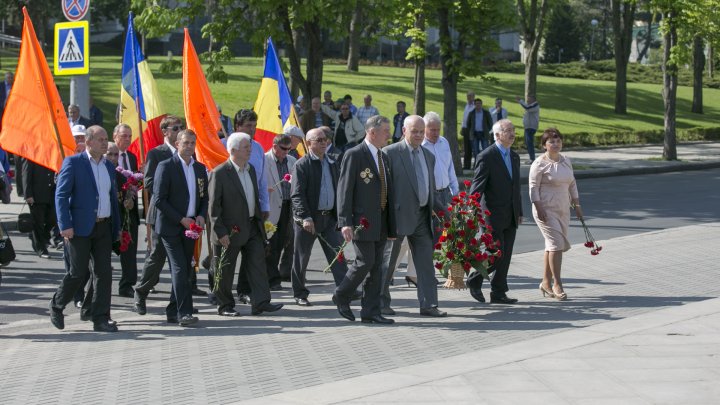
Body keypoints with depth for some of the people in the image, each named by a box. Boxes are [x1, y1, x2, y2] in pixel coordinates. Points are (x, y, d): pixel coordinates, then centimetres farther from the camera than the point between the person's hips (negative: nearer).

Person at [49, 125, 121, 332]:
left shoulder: (109, 166, 14)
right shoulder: (73, 162, -5)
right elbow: (61, 195, -9)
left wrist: (116, 228, 15)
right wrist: (65, 226, -17)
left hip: (104, 227, 6)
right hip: (80, 228, -6)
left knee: (104, 272, 1)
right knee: (77, 273, -1)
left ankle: (101, 319, 4)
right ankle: (57, 305, 23)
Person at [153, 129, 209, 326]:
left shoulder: (200, 168, 12)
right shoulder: (166, 167, -7)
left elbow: (204, 197, 19)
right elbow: (159, 199, -11)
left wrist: (201, 216, -1)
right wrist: (181, 219, -15)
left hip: (190, 226, 6)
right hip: (171, 227, -6)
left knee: (184, 270, 8)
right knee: (179, 269, -13)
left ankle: (173, 312, 17)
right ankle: (184, 313, -16)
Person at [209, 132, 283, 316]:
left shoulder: (251, 169, 10)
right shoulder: (219, 173, -14)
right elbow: (214, 206, -14)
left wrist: (259, 221, 16)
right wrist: (220, 232, -17)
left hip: (252, 228, 7)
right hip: (230, 230, -6)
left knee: (257, 263, -1)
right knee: (225, 271, 5)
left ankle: (261, 302, -1)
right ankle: (225, 306, 16)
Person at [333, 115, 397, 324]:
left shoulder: (383, 157, 16)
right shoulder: (354, 155, -8)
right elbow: (344, 190, -12)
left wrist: (392, 224, 17)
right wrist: (345, 222, -19)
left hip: (380, 223, 8)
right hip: (362, 221, -8)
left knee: (376, 267, 6)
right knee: (365, 262, -9)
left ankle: (370, 311, 10)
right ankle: (341, 296, 13)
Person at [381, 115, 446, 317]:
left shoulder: (429, 156, 14)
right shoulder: (390, 153, -6)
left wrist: (441, 210, 13)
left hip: (422, 215, 6)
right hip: (399, 215, -6)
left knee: (426, 261, 2)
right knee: (388, 261, 5)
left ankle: (428, 304, 4)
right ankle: (381, 302, 17)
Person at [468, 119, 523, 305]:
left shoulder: (514, 157, 14)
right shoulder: (486, 156, -10)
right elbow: (476, 187, -13)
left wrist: (519, 212, 17)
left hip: (510, 218, 7)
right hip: (494, 217, -7)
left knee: (505, 256, 7)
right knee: (496, 254, -8)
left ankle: (499, 293, 14)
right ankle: (474, 281, 14)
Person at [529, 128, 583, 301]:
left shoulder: (566, 162, 12)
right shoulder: (539, 164, -10)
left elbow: (572, 184, 19)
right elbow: (533, 188, -12)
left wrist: (577, 205, 15)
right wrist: (539, 209, -18)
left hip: (563, 210, 7)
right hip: (546, 210, -7)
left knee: (553, 245, 10)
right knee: (557, 244, -14)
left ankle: (546, 282, 20)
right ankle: (557, 284, -9)